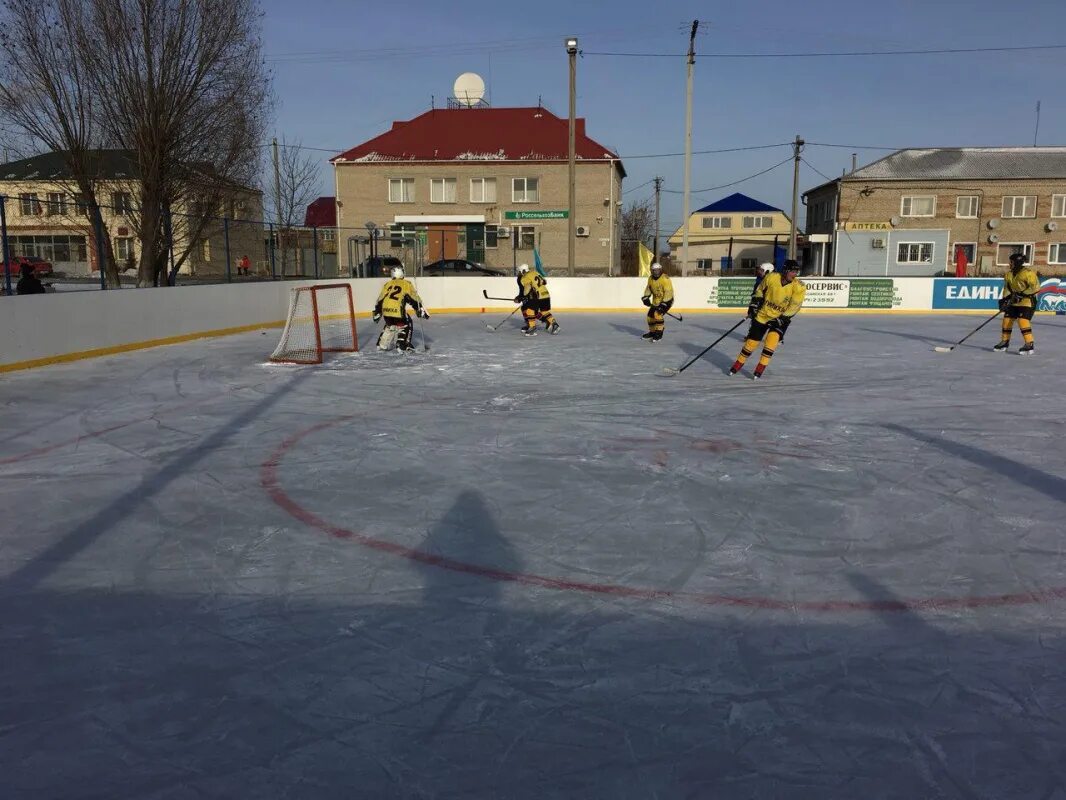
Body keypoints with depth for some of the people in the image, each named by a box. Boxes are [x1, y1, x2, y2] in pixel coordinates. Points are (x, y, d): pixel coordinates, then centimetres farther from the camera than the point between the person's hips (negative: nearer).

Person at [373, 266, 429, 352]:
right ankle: (402, 346, 4)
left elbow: (380, 300, 23)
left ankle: (382, 344, 30)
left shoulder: (387, 284, 22)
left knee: (390, 325, 30)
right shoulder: (406, 284, 11)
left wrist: (377, 313, 30)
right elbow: (414, 299, 6)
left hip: (385, 309, 5)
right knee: (406, 325, 16)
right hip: (397, 310, -5)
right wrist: (421, 310, 9)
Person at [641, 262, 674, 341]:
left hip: (667, 299, -8)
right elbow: (648, 289, 15)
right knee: (650, 315, 8)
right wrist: (646, 297, -2)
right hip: (656, 300, 8)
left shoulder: (665, 279, -23)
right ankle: (652, 332, 27)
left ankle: (659, 333, -18)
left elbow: (668, 292, -27)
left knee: (658, 314, -24)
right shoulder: (651, 279, 1)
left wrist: (664, 304, -32)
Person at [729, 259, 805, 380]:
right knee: (752, 341, 3)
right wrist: (756, 304, 3)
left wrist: (782, 319, -21)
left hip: (781, 318, -1)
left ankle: (761, 368, -13)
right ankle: (738, 364, 25)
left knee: (773, 337, -25)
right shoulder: (771, 277, -14)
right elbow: (760, 290, 5)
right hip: (763, 314, 1)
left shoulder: (799, 287, -16)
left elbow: (794, 306, -16)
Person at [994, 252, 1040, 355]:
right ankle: (1004, 342, 21)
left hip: (1027, 301, -8)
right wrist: (1004, 300, -1)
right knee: (1007, 320, 6)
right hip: (1014, 302, 8)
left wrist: (1022, 294, -26)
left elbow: (1036, 287, -20)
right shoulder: (1009, 275, 8)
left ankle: (1030, 345, -16)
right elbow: (1007, 288, 11)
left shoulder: (1028, 273, -16)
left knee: (1023, 321, -19)